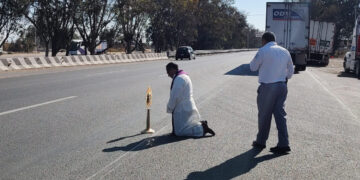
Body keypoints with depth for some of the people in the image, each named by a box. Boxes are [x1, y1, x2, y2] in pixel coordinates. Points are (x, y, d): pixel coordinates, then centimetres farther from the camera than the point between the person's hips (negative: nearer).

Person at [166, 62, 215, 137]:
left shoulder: (179, 79, -20)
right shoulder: (184, 76, 13)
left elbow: (175, 96, -21)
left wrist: (169, 109, -7)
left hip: (183, 109, -10)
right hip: (187, 107, 10)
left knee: (179, 132, -6)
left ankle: (202, 129, -8)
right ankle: (201, 124, 14)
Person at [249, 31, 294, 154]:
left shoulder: (263, 51, -10)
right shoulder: (285, 51, 9)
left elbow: (253, 67, -1)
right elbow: (291, 70, 14)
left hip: (267, 86, -5)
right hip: (282, 86, 5)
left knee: (264, 115, 8)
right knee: (280, 114, 7)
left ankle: (261, 141, 22)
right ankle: (283, 144, 3)